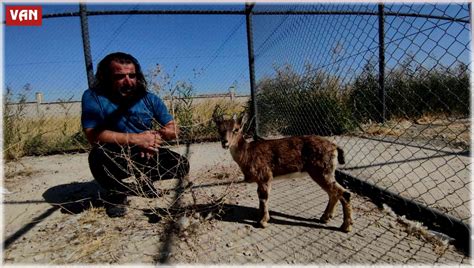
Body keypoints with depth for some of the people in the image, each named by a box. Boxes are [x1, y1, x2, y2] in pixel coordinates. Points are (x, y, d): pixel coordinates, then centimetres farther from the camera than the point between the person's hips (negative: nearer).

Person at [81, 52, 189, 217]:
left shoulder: (149, 99, -5)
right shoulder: (93, 97, -14)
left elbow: (174, 129, -2)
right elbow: (92, 135, -25)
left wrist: (155, 136, -24)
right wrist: (136, 139, -30)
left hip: (145, 157, 4)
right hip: (113, 161, -3)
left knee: (182, 165, -13)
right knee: (100, 153, -36)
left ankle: (129, 186, 7)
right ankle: (116, 193, -3)